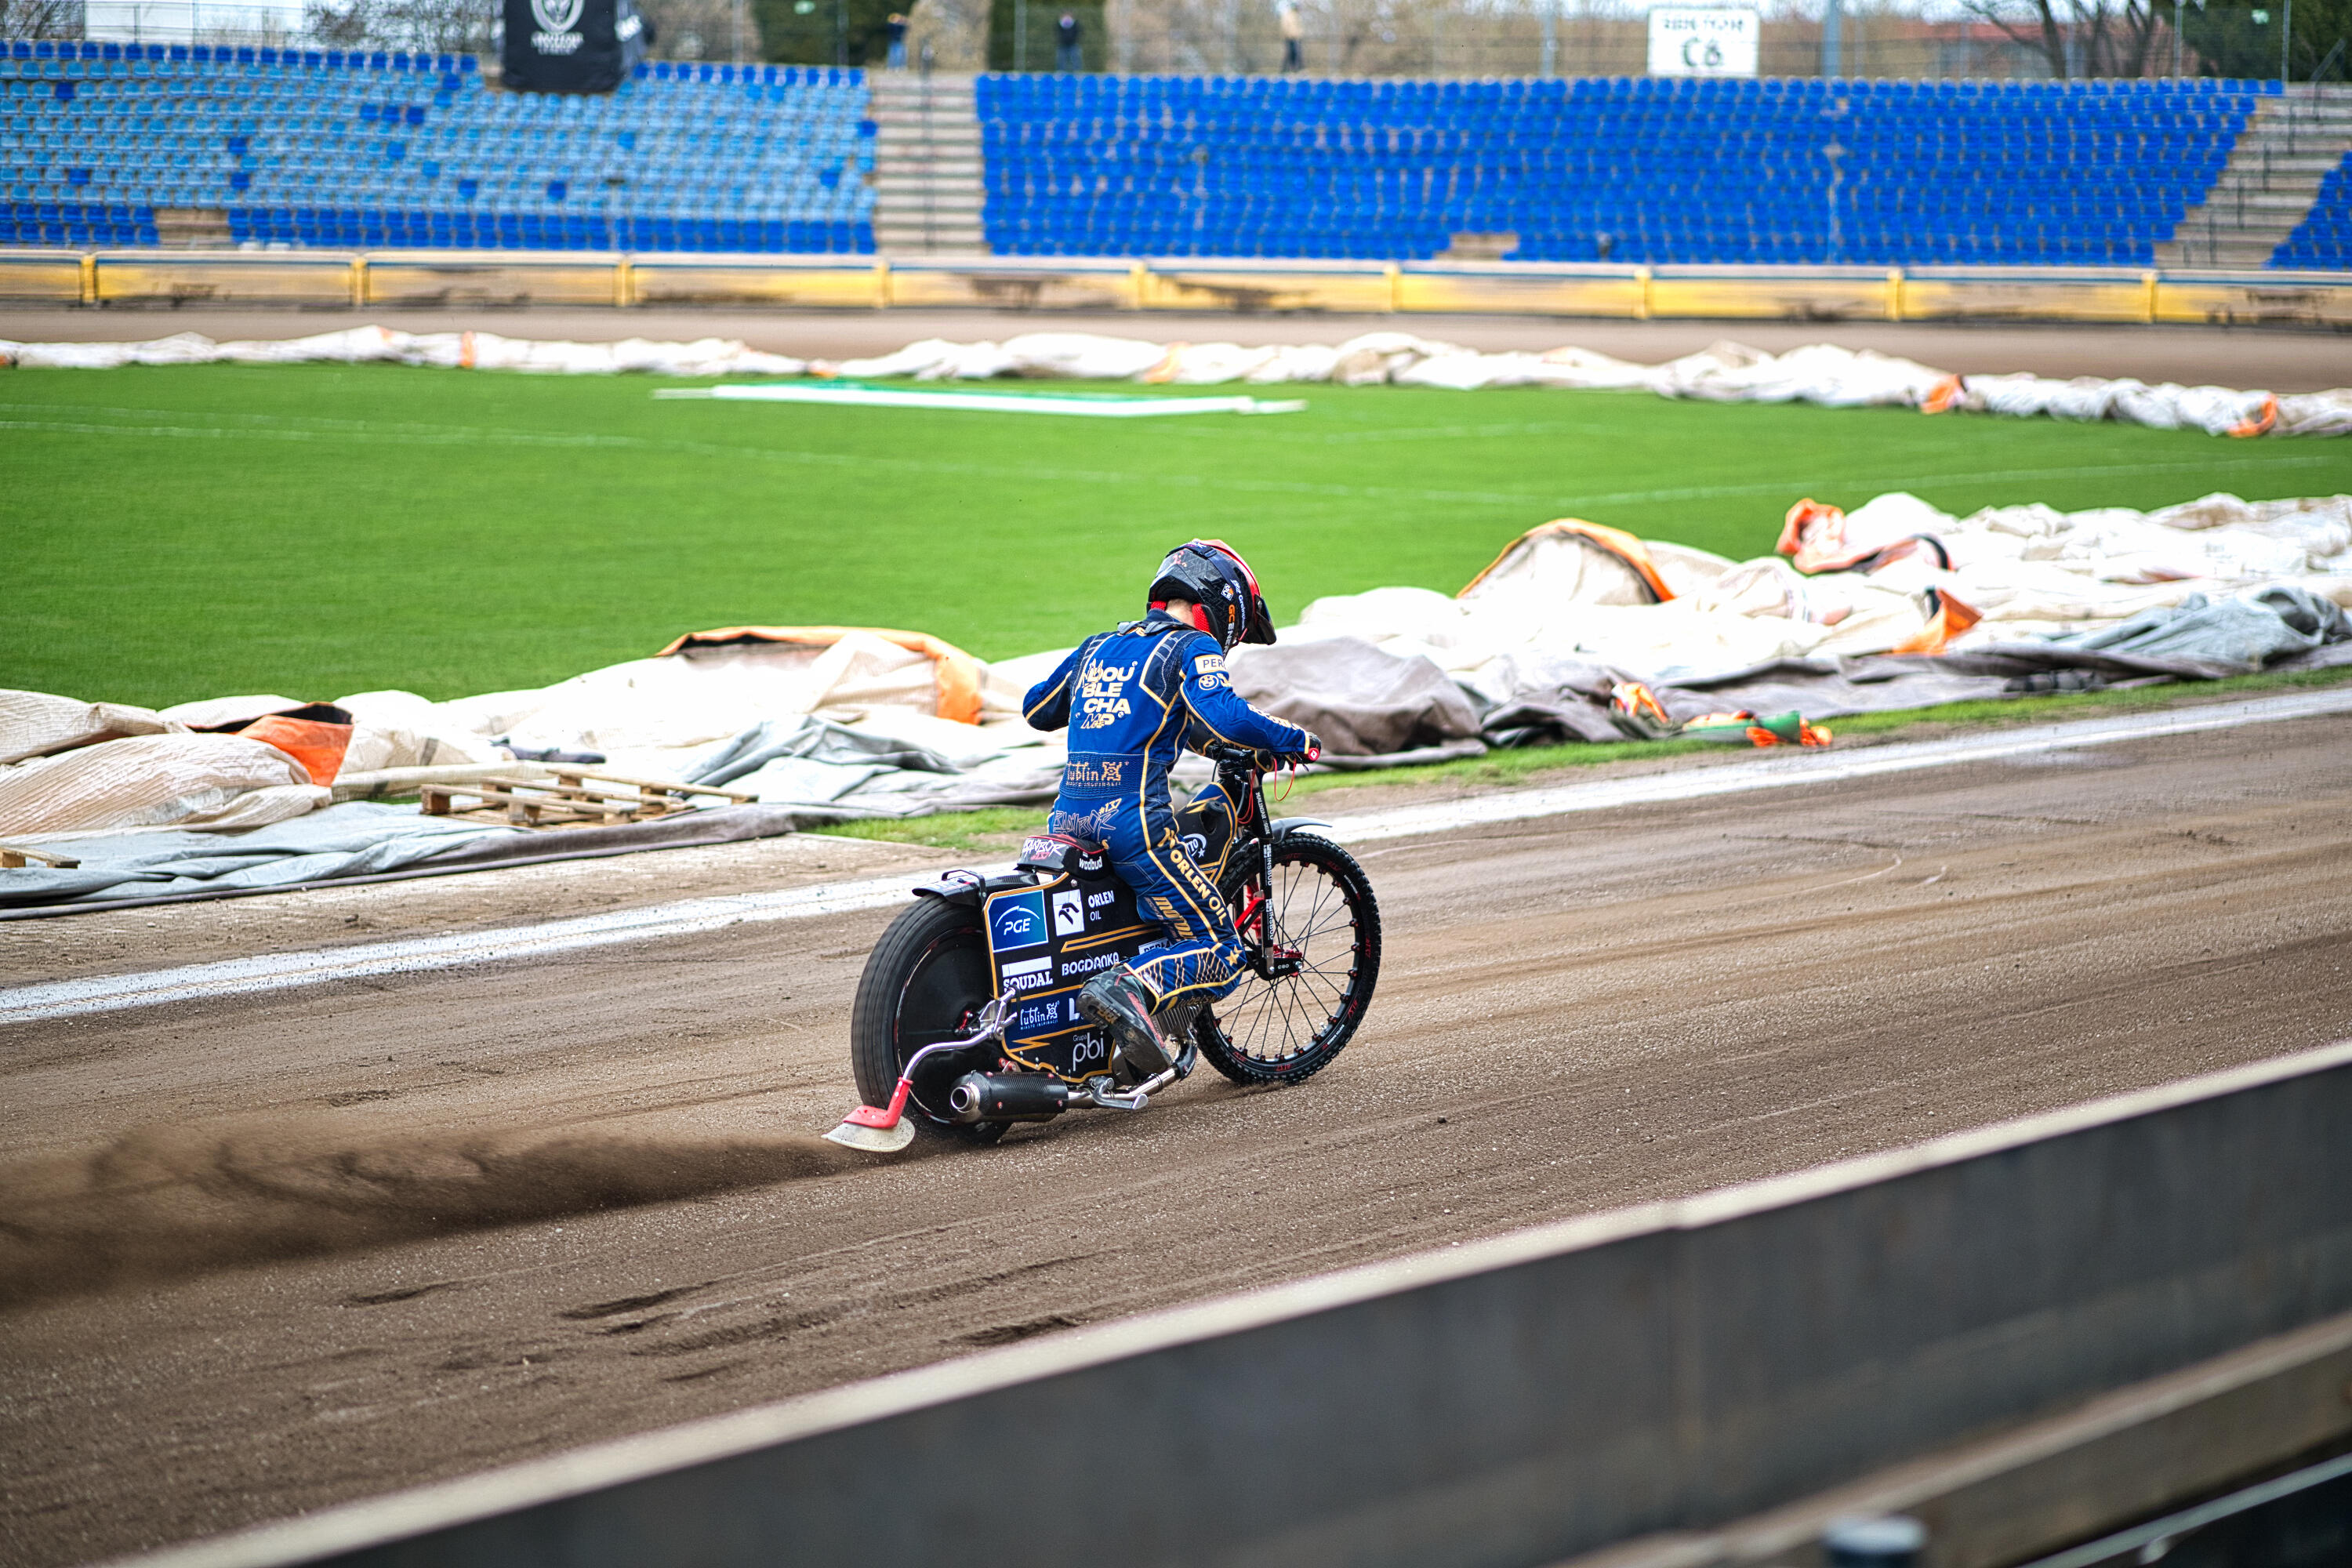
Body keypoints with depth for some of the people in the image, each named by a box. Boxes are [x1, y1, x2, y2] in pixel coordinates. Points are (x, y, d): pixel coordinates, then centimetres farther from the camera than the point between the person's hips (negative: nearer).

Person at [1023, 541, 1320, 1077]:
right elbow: (1222, 717, -17)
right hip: (1131, 815, -7)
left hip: (1067, 814, 7)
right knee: (1220, 954, -1)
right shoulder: (1193, 647, 2)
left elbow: (1035, 709, 33)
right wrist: (1296, 741, -4)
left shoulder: (1100, 645, 21)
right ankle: (1130, 989, -28)